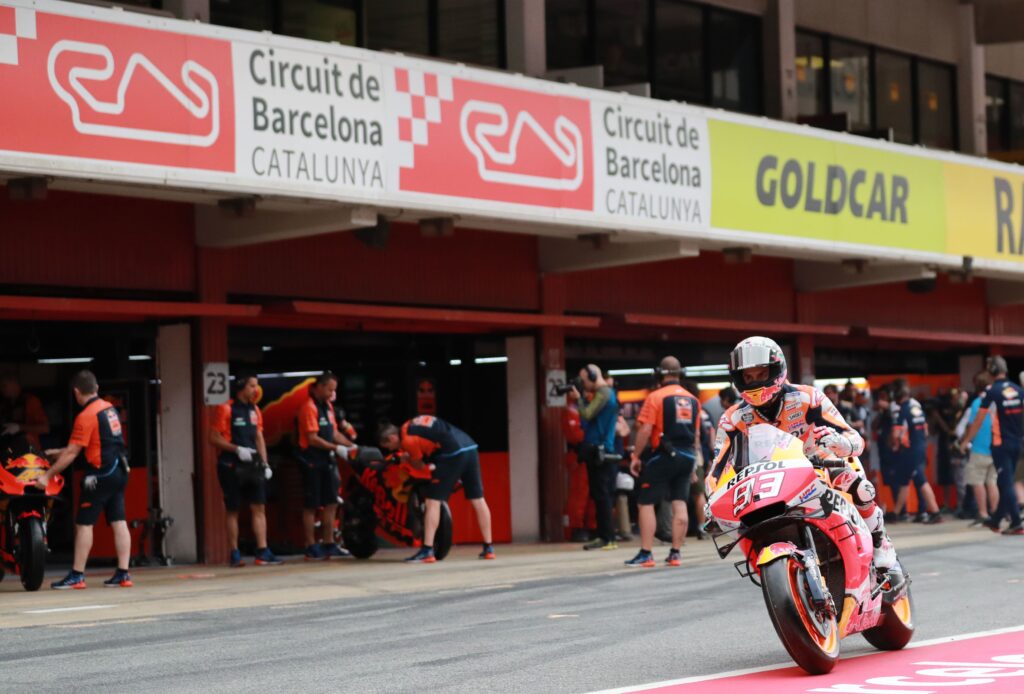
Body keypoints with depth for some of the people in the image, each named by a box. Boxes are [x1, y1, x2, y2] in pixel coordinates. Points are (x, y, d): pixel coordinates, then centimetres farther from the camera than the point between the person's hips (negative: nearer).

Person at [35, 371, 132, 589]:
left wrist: (47, 476, -10)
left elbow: (72, 452, -15)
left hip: (101, 475, -8)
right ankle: (123, 573, 4)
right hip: (119, 472, 8)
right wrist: (59, 453, 27)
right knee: (118, 522, 6)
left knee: (84, 523, -2)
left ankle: (77, 576, -1)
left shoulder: (86, 416, -14)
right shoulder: (109, 408, 11)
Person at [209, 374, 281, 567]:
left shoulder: (254, 410, 14)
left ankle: (262, 552, -3)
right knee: (233, 511, 1)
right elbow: (214, 438, -9)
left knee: (259, 508, -2)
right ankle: (235, 555, 6)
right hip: (231, 466, -6)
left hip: (252, 465, 6)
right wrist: (237, 449, -18)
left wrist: (264, 463, 9)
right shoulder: (225, 409, -6)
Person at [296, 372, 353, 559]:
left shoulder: (327, 406, 13)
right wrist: (336, 448, -20)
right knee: (311, 506, -1)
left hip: (326, 461, 8)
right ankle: (311, 547, 3)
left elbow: (334, 432, 14)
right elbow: (313, 439, -19)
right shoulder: (309, 407, -14)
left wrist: (351, 445, 1)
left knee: (331, 503, 8)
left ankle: (329, 544, 15)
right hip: (312, 462, -8)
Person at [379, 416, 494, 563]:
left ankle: (427, 551, -8)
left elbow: (418, 464, 9)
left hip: (452, 454, -9)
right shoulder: (413, 423, 20)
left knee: (433, 501, -4)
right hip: (470, 447, 9)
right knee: (477, 499, 12)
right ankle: (488, 548, 16)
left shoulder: (407, 440, -3)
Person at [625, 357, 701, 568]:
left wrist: (636, 457, -6)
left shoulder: (655, 397, -8)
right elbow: (696, 434, 13)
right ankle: (675, 553, 8)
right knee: (680, 503, 7)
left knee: (645, 503, 0)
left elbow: (645, 430, -13)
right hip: (686, 456, 6)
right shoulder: (693, 400, 10)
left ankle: (646, 554, -4)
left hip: (662, 456, -6)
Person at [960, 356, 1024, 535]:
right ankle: (996, 521, 23)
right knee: (1005, 482, 15)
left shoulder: (992, 392, -9)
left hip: (1000, 444, -5)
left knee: (1006, 483, -4)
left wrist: (966, 440, 5)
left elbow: (979, 421, -5)